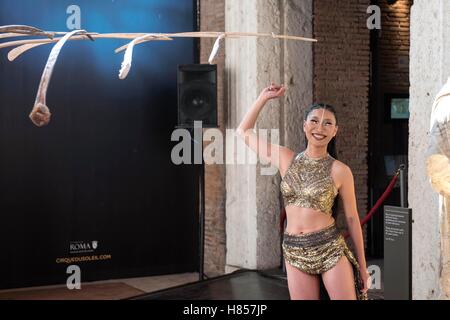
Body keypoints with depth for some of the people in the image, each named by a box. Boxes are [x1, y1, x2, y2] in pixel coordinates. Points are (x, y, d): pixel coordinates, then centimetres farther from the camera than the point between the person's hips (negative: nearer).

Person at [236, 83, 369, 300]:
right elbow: (244, 131, 13)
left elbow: (352, 218, 2)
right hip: (294, 252, 3)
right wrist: (264, 97, 8)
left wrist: (362, 265, 5)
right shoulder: (286, 159, 4)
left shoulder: (340, 171, -4)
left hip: (330, 248, -3)